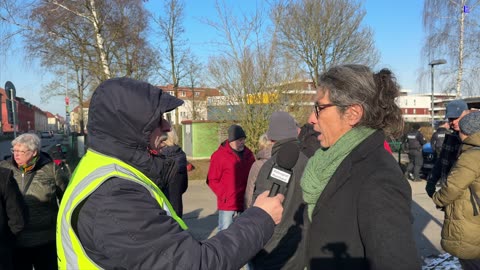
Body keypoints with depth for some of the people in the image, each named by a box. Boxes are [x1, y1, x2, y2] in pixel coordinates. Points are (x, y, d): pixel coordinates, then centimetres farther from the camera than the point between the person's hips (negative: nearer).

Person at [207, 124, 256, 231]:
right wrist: (225, 196, -13)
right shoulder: (219, 155, -8)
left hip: (246, 204, 5)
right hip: (228, 205, -5)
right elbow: (212, 180, -7)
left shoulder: (248, 154, 8)